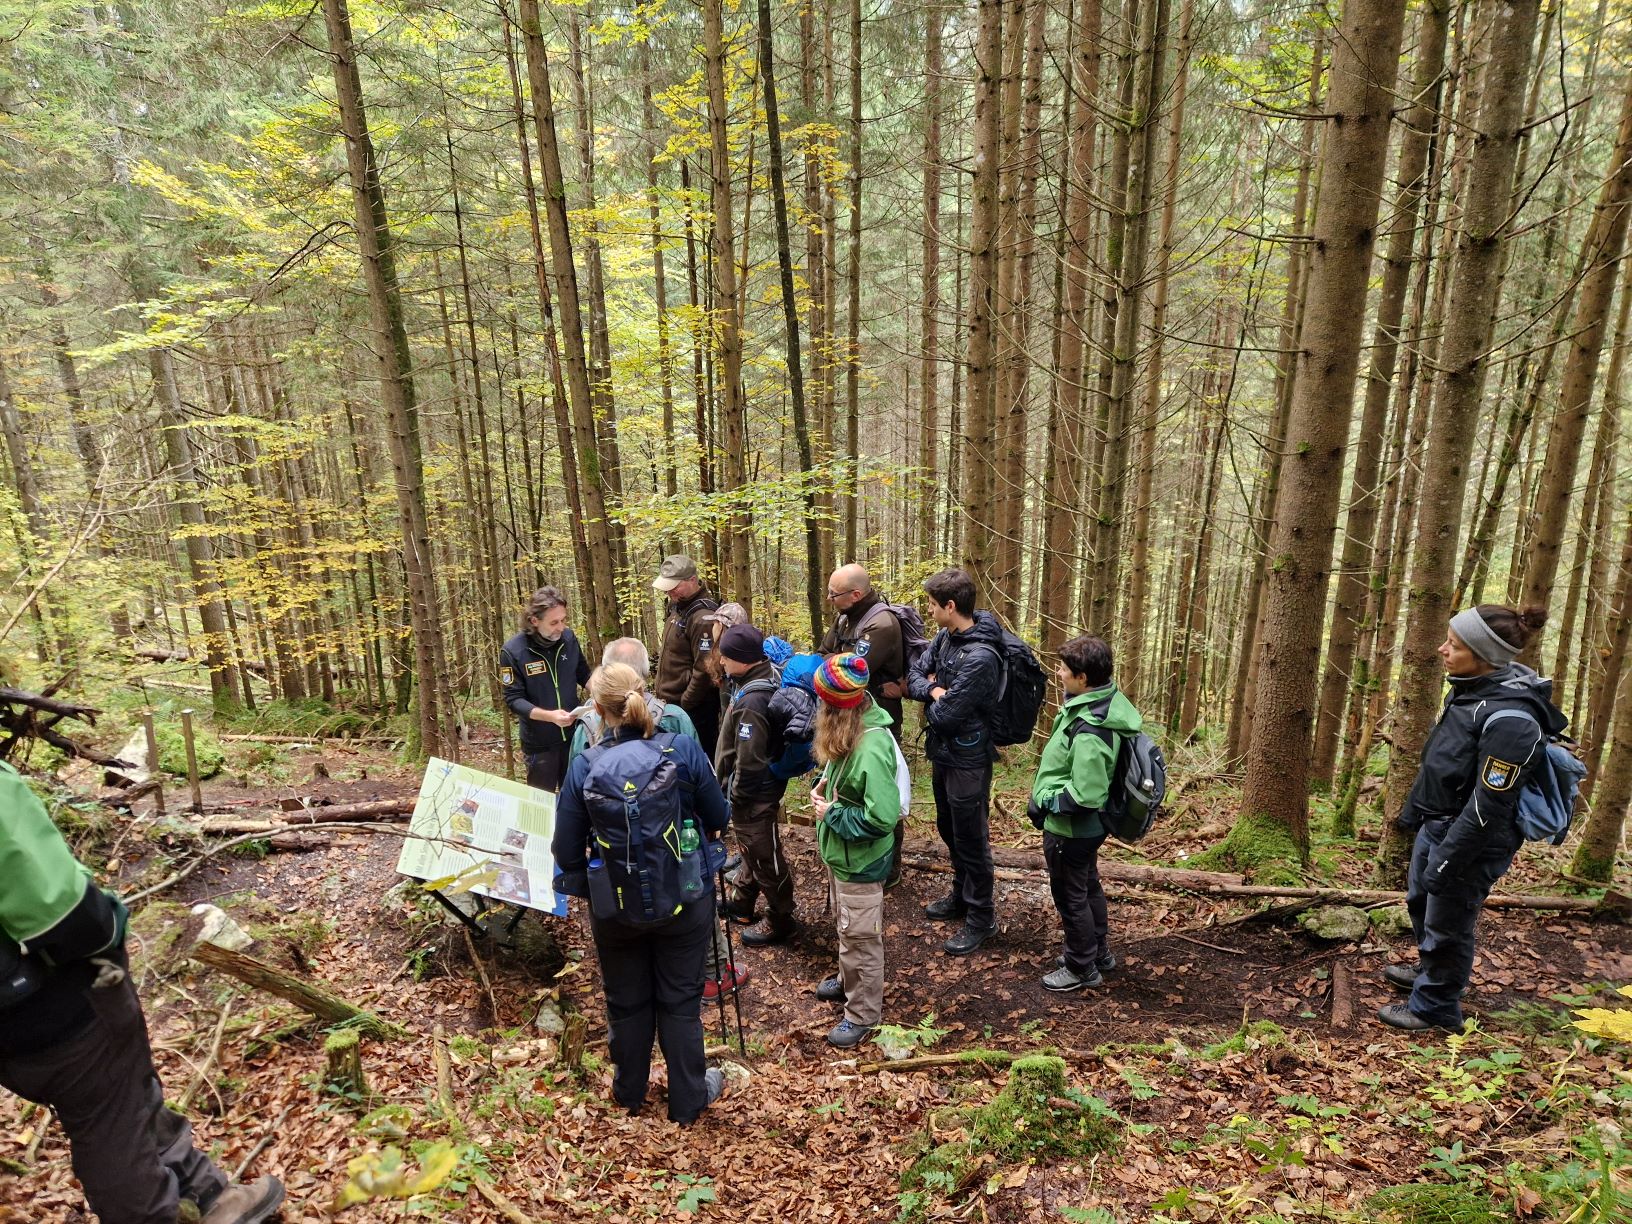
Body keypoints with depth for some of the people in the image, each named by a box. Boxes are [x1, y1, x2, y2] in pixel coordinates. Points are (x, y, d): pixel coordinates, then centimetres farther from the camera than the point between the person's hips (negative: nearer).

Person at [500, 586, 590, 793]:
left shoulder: (568, 638, -5)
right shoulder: (512, 651, -17)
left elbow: (583, 674, 11)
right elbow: (513, 699, -16)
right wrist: (549, 716, -29)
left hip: (574, 734, 4)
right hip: (540, 742, -3)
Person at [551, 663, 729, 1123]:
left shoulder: (584, 768, -15)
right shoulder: (684, 750, -17)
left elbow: (566, 851, -8)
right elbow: (718, 819, -5)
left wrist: (583, 885, 13)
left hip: (615, 908, 1)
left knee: (626, 1002, 23)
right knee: (680, 1001, 17)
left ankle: (630, 1093, 44)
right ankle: (689, 1099, 34)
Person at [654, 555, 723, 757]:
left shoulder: (702, 617, -21)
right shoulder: (678, 606, 8)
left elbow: (704, 670, -22)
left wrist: (683, 705, -15)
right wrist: (661, 690, 17)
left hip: (693, 710, -9)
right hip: (670, 702, 9)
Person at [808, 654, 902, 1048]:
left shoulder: (872, 748, -33)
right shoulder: (850, 731, -7)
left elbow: (882, 817, -33)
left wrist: (831, 814, -22)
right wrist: (825, 783, -5)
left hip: (861, 860, -9)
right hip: (842, 851, 9)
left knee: (861, 935, 10)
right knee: (848, 927, 28)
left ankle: (864, 1014, 28)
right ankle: (850, 981, 50)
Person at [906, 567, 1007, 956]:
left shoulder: (980, 658, -28)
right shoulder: (945, 638, 0)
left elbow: (945, 715, -27)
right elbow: (914, 676, 4)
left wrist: (931, 701, -5)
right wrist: (933, 690, -16)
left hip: (967, 761, -9)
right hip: (943, 753, 9)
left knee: (971, 840, 6)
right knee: (950, 832, 23)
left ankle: (981, 918, 22)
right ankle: (961, 897, 42)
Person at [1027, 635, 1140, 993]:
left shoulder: (1088, 733, -35)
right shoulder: (1107, 701, -5)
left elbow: (1084, 798, -32)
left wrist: (1044, 801, -18)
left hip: (1070, 830, -9)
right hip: (1087, 828, 10)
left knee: (1071, 897, 12)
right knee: (1088, 887, 27)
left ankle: (1082, 969, 32)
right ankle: (1098, 952, 47)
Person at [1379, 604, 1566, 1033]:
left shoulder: (1510, 719, -30)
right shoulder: (1470, 690, -1)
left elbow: (1489, 807, -26)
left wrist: (1447, 864, -20)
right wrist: (1411, 812, 19)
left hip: (1470, 842, -9)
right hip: (1435, 825, 9)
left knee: (1446, 925, 10)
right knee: (1420, 902, 27)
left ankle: (1434, 1007, 31)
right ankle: (1428, 971, 51)